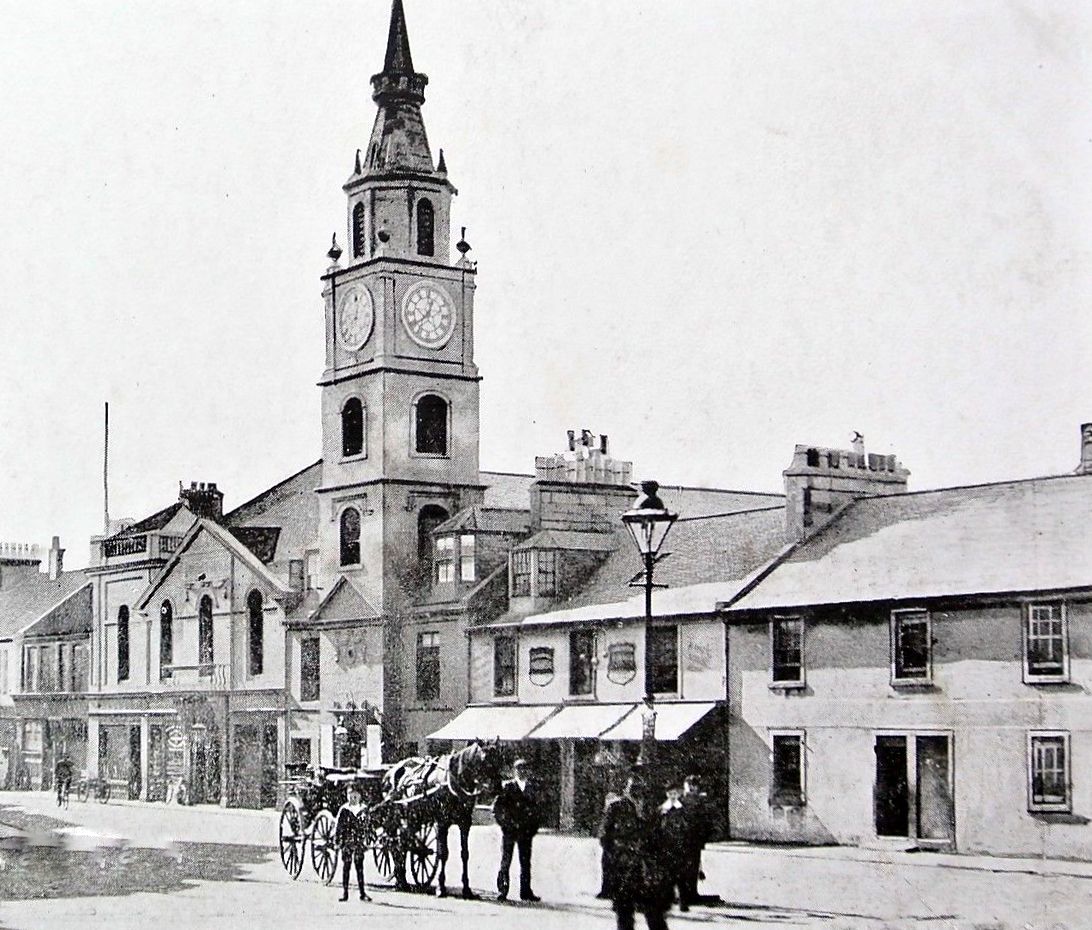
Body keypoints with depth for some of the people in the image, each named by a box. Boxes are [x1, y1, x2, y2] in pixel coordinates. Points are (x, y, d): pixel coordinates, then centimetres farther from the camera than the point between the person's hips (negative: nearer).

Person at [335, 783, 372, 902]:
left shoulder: (364, 810, 5)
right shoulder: (344, 810, -1)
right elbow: (338, 827, 1)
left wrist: (366, 842, 9)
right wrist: (337, 841, -4)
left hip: (359, 842, 2)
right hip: (347, 843, -2)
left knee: (360, 867, 3)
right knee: (346, 867, 1)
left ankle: (362, 892, 7)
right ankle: (345, 892, 6)